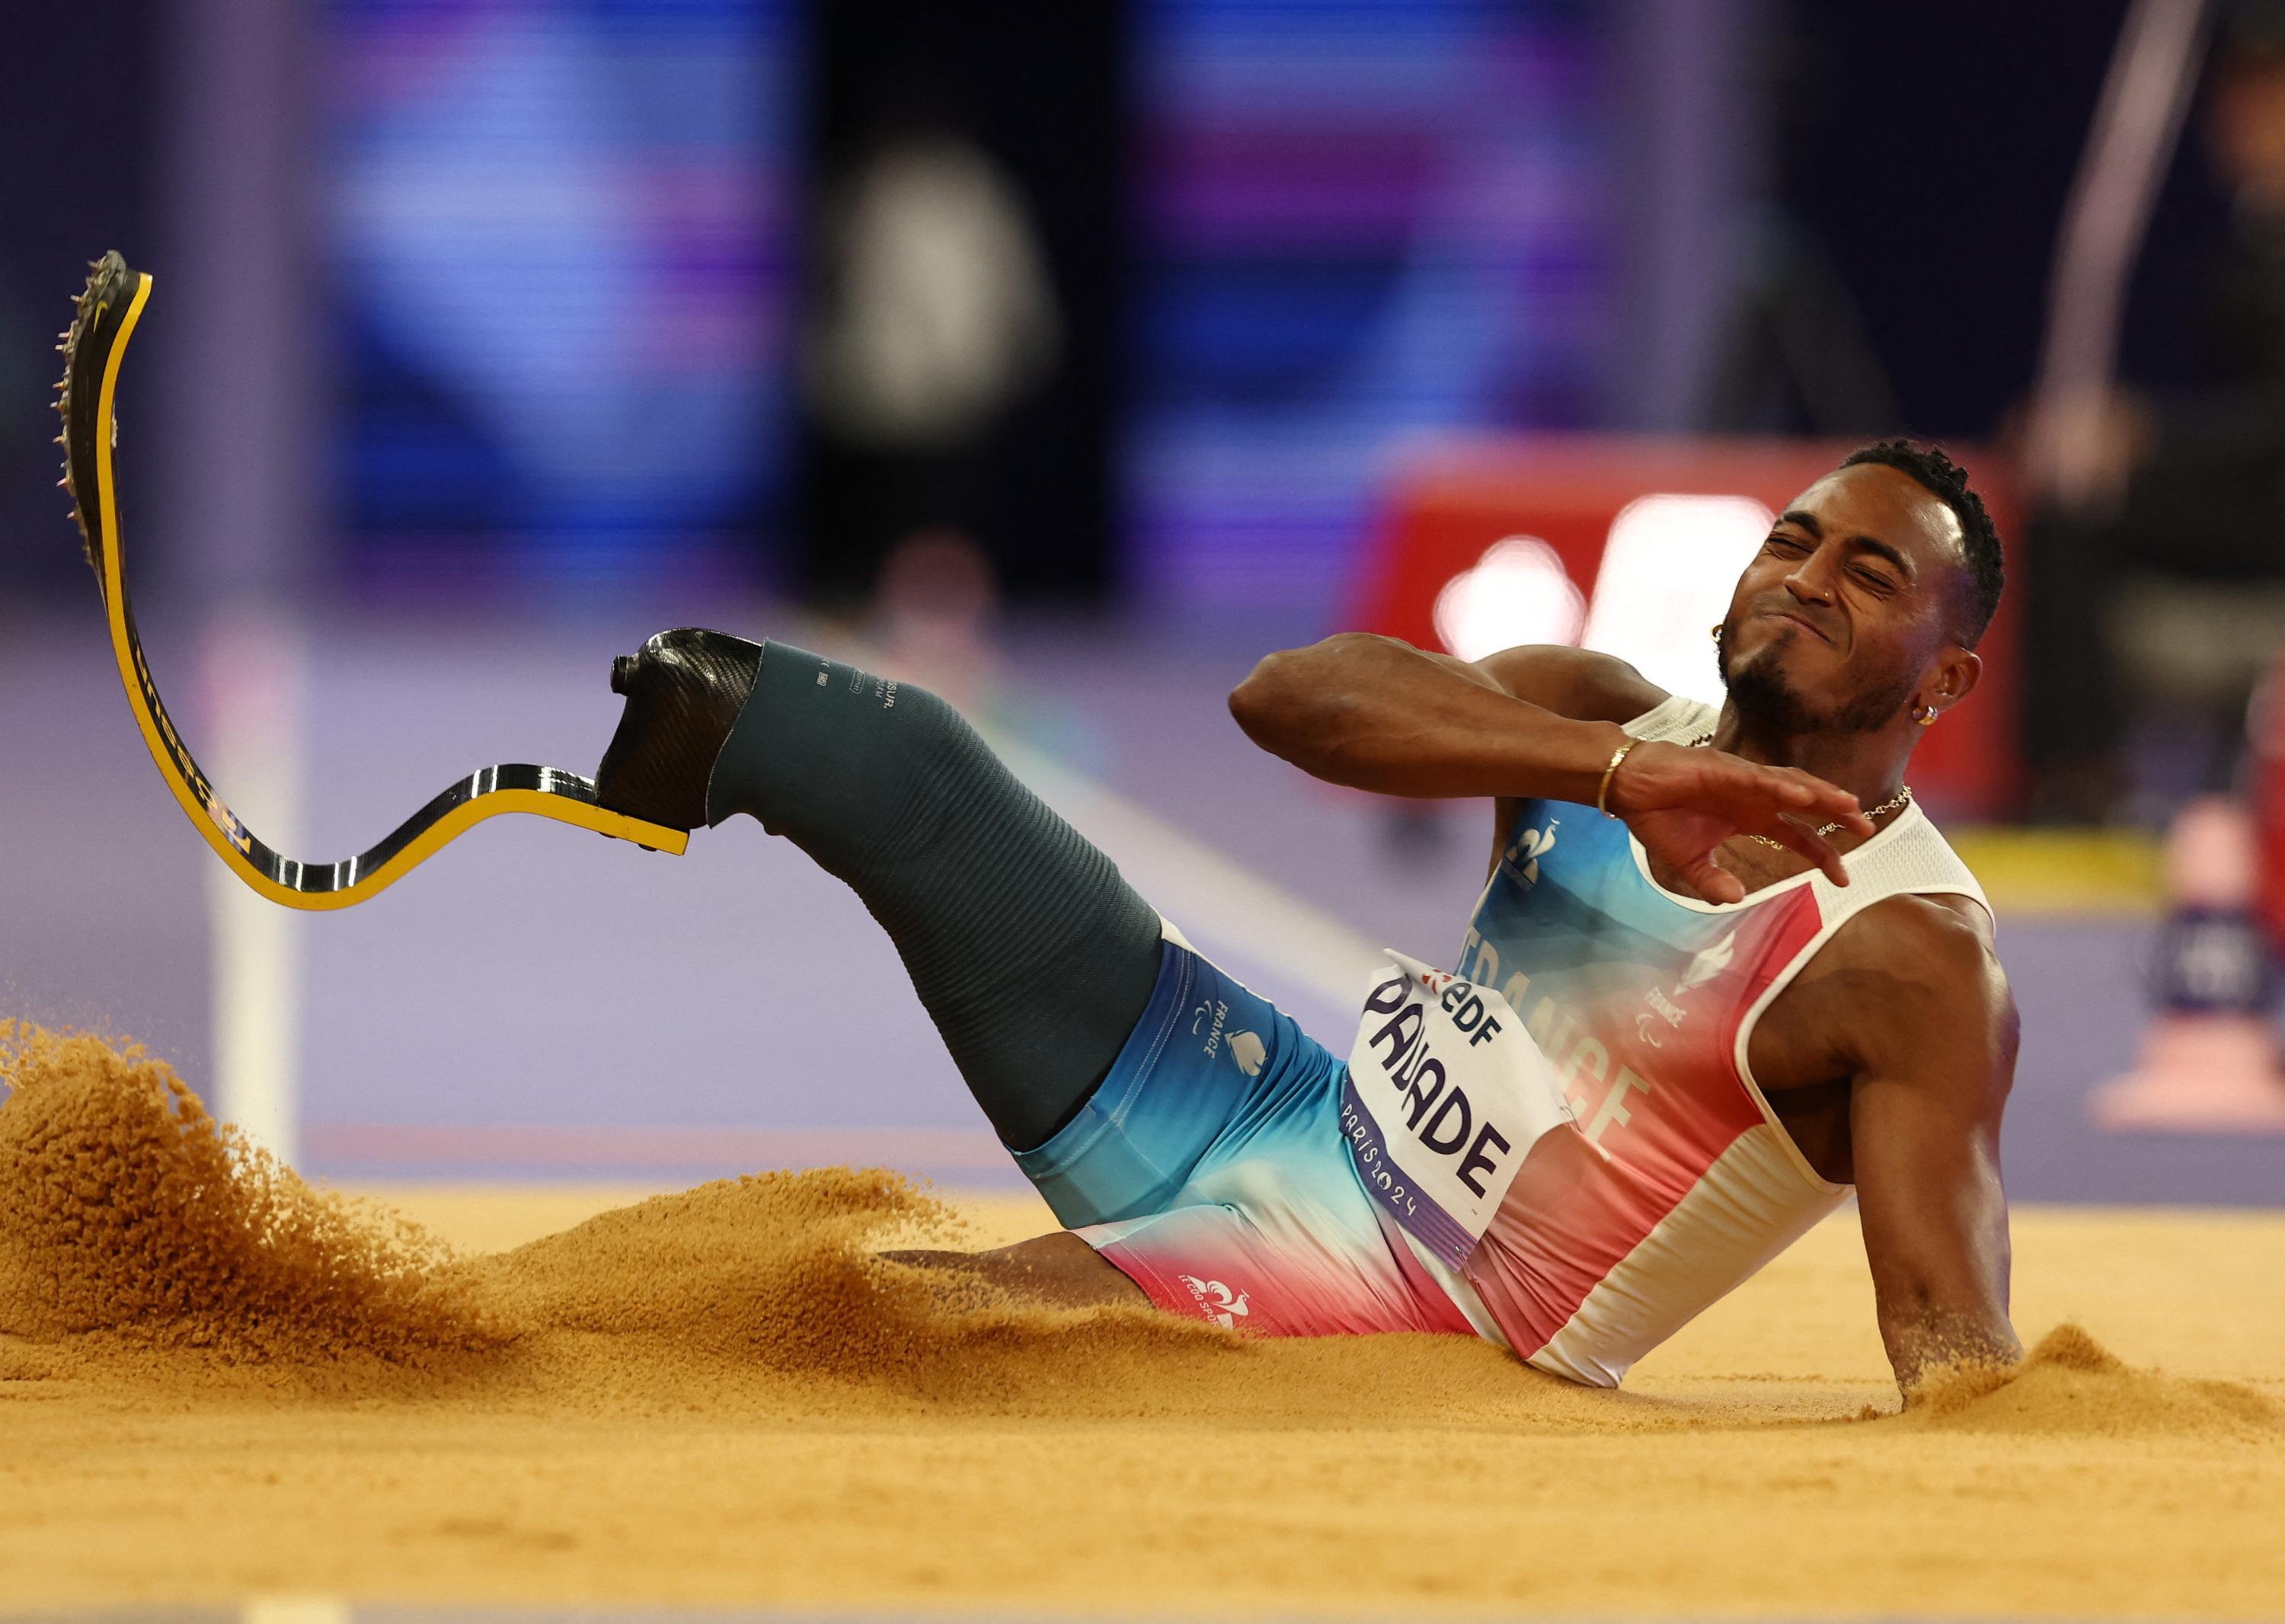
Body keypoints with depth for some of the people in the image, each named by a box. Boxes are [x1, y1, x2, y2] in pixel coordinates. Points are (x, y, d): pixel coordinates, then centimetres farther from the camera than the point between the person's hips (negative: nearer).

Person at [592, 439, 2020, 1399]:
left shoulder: (1917, 965, -14)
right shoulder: (1608, 719, 4)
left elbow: (1951, 1329, -22)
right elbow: (1289, 694, -13)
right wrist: (1617, 770, -26)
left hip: (1402, 1296, -7)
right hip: (1285, 1113, 7)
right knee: (881, 753, 0)